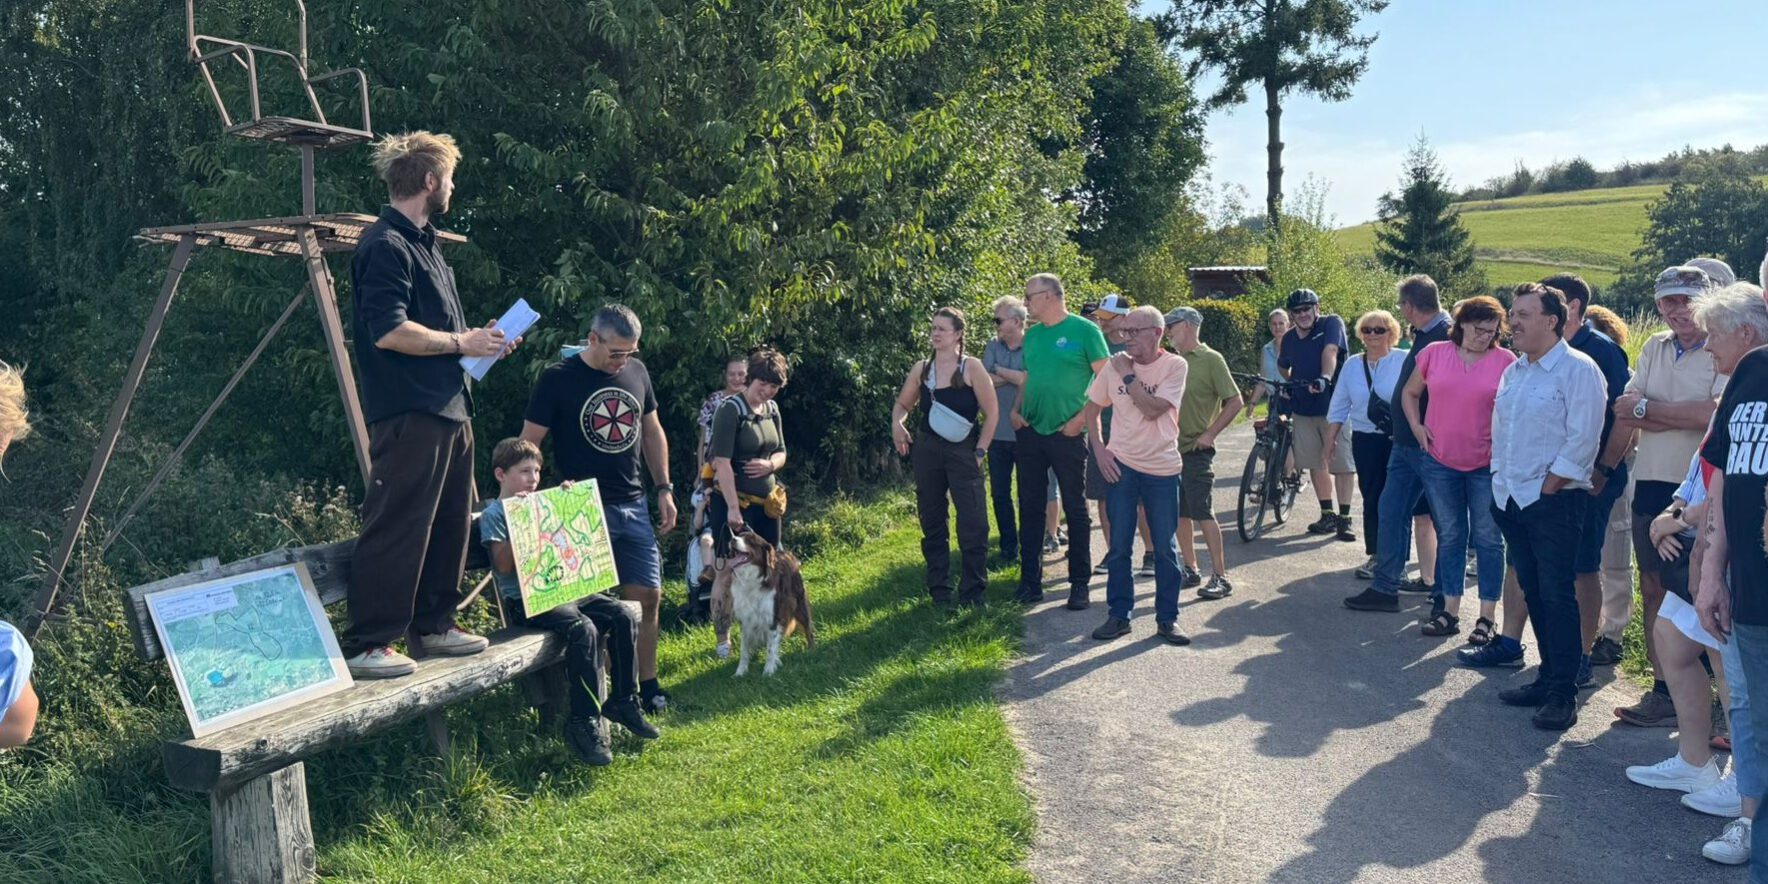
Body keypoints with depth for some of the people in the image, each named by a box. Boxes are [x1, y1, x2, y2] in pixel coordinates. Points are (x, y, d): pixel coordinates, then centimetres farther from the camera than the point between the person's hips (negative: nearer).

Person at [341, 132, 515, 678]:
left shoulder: (422, 244, 20)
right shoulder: (386, 246, -11)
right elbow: (389, 331, -22)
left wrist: (480, 341, 12)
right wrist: (462, 342, -14)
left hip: (448, 410, 10)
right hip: (409, 414, -10)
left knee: (450, 525, 15)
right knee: (395, 531, -8)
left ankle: (434, 624, 26)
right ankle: (365, 646, -1)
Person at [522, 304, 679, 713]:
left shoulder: (637, 372, 6)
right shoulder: (557, 378, -9)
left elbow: (652, 431, 17)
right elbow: (528, 445, -6)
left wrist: (664, 489, 12)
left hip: (633, 506, 5)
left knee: (647, 597, 6)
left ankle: (647, 686, 17)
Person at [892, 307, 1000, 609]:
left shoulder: (971, 368, -5)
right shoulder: (921, 369, 6)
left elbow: (992, 413, -4)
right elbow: (902, 404, 19)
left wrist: (979, 451, -7)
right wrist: (897, 424, -2)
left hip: (962, 451, -4)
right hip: (927, 451, 4)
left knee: (973, 525, -8)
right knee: (932, 524, 9)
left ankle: (972, 593, 3)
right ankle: (939, 592, 20)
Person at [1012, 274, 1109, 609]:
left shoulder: (1085, 330, -7)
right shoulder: (1031, 336, 11)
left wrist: (1082, 418, -14)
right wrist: (1016, 410, 4)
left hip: (1067, 434, -6)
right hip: (1030, 432, 6)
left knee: (1076, 509, 3)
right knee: (1030, 508, 8)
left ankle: (1080, 584, 12)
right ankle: (1030, 581, 17)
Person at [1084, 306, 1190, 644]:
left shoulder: (1175, 366, -9)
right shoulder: (1115, 365, 0)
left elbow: (1153, 409, -21)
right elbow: (1092, 407, 10)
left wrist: (1128, 376, -15)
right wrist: (1099, 448, 1)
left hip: (1163, 468, -2)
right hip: (1121, 465, 2)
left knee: (1166, 549, 6)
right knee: (1119, 547, 6)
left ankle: (1167, 619, 17)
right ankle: (1118, 615, 17)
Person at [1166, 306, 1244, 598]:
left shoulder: (1211, 360, -8)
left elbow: (1234, 401, -10)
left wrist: (1210, 434, -14)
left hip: (1196, 451, -7)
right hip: (1171, 448, 7)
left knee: (1203, 513, -8)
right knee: (1179, 514, 11)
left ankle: (1220, 576, -2)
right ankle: (1190, 570, 21)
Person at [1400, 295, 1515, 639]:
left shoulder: (1505, 360, -3)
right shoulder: (1434, 353, 1)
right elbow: (1410, 393, 14)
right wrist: (1416, 426, 2)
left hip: (1488, 464, -2)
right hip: (1440, 460, 2)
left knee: (1488, 539, 5)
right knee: (1449, 537, 11)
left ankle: (1487, 617, 12)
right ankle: (1449, 611, 20)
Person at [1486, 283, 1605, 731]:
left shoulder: (1578, 369, -9)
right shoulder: (1513, 372, 15)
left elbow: (1583, 438, -15)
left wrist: (1548, 487, -15)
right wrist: (1499, 480, 11)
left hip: (1555, 499, -8)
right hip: (1511, 498, 8)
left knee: (1557, 596, -6)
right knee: (1532, 592, 13)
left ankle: (1563, 693, 1)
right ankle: (1548, 677, 23)